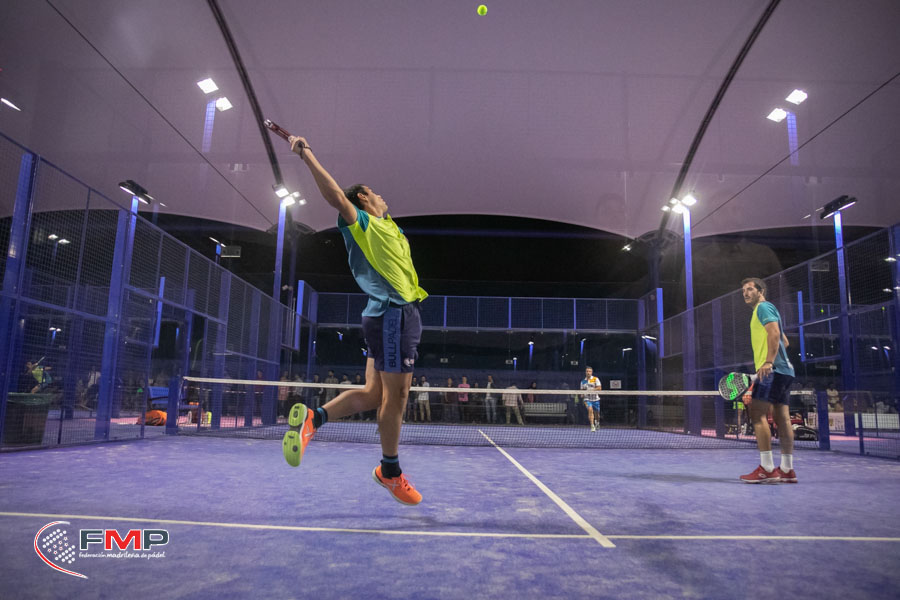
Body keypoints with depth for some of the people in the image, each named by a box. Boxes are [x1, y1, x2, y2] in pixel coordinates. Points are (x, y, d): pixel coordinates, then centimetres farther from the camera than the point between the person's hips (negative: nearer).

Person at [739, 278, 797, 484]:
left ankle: (767, 469, -16)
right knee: (782, 417, 6)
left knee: (757, 413, -13)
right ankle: (787, 470, 7)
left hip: (772, 370, -10)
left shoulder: (763, 307, -3)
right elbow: (784, 341, 30)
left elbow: (774, 333, -19)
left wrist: (768, 362, -27)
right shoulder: (766, 309, 26)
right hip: (784, 370, 10)